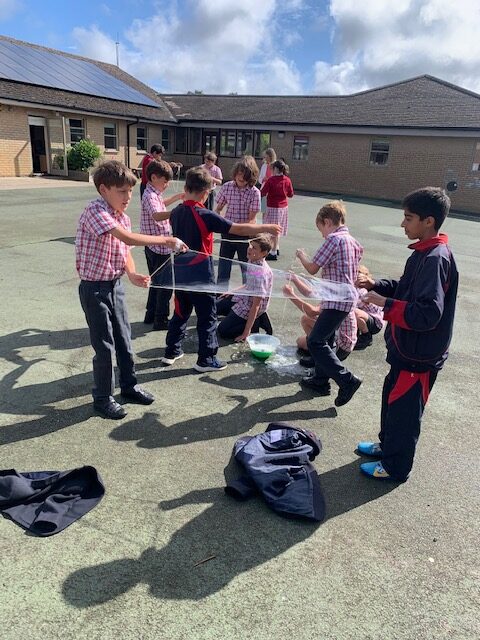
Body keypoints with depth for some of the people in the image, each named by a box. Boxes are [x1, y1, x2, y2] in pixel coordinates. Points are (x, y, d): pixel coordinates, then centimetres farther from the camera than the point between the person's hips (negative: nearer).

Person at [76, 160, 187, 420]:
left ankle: (129, 386, 35)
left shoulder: (123, 217, 5)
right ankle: (102, 398, 20)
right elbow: (127, 238, -34)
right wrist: (165, 240, -32)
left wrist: (132, 274, -12)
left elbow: (125, 251, 8)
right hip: (95, 288, -7)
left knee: (124, 339, 17)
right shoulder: (95, 211, -21)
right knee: (105, 346, 2)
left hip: (115, 284, 8)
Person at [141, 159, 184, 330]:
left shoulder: (154, 193, 12)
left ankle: (151, 315, 29)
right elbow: (157, 215, -41)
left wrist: (176, 197, 32)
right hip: (159, 247, -10)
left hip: (155, 247, 10)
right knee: (165, 284, 0)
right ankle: (161, 320, 8)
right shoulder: (150, 196, -19)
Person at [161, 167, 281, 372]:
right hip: (200, 274, -7)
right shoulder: (205, 215, -19)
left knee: (181, 312, 20)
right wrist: (266, 228, -12)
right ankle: (206, 359, 11)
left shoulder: (176, 212, 3)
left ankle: (171, 352, 28)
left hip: (180, 272, 7)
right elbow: (238, 229, -21)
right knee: (207, 317, 5)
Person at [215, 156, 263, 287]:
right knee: (223, 271, 11)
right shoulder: (226, 187, -3)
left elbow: (252, 220, -14)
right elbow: (218, 209, 8)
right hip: (227, 233, 3)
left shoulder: (254, 192, -11)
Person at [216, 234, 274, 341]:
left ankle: (257, 323, 1)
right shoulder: (252, 262, -8)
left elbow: (256, 305, -29)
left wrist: (246, 332, -26)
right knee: (216, 307, 23)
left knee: (223, 331, -8)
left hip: (249, 308, -9)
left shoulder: (261, 273, -33)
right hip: (243, 296, 9)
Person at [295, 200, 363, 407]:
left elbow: (312, 268, -12)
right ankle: (320, 380, 29)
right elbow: (354, 274, 21)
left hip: (337, 300, -10)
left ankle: (346, 380, -7)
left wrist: (301, 255, 6)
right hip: (347, 296, 10)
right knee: (325, 339, 18)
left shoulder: (334, 239, -14)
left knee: (315, 342, -9)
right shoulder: (351, 240, 15)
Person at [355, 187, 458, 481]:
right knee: (392, 396, 24)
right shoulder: (424, 253, 4)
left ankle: (396, 467, 26)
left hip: (419, 355, -9)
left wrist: (386, 304, -25)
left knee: (404, 408, 7)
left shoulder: (436, 258, -25)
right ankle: (388, 445, 45)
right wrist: (377, 284, 3)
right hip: (407, 348, 9)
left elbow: (427, 314, -30)